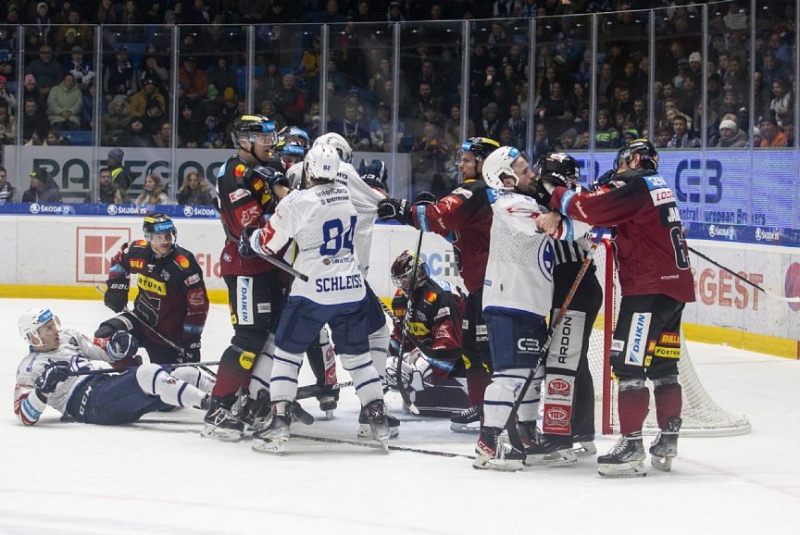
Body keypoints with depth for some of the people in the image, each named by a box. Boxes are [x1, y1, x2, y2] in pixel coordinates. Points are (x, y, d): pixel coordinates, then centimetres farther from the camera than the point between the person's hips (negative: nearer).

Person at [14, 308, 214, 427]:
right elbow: (25, 416, -6)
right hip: (87, 404, -9)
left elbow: (102, 353, 28)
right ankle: (209, 404, -45)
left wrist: (117, 346, 5)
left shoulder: (67, 337, 23)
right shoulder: (29, 369, 3)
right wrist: (42, 389, -24)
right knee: (147, 375, -33)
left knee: (187, 375, -7)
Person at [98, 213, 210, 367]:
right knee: (105, 336, -16)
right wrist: (116, 286, 3)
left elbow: (198, 305, -19)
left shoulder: (185, 265, -23)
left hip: (169, 333, -4)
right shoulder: (139, 251, -8)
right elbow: (119, 259, 17)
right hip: (141, 318, 4)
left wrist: (192, 341, -19)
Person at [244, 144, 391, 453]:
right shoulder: (351, 196, 2)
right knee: (358, 357, 15)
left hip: (312, 292, -5)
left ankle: (279, 423, 0)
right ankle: (379, 422, 12)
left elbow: (267, 244, -6)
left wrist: (250, 239, 16)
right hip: (352, 289, 5)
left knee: (287, 352, 8)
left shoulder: (296, 203, -14)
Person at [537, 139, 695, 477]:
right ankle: (668, 440, 19)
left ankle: (631, 444, -13)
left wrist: (555, 195, -3)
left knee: (629, 363, -9)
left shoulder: (635, 185, -10)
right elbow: (611, 207, 20)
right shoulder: (658, 186, 20)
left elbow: (590, 208, -17)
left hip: (649, 287, -10)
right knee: (663, 366, 15)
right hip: (675, 284, 10)